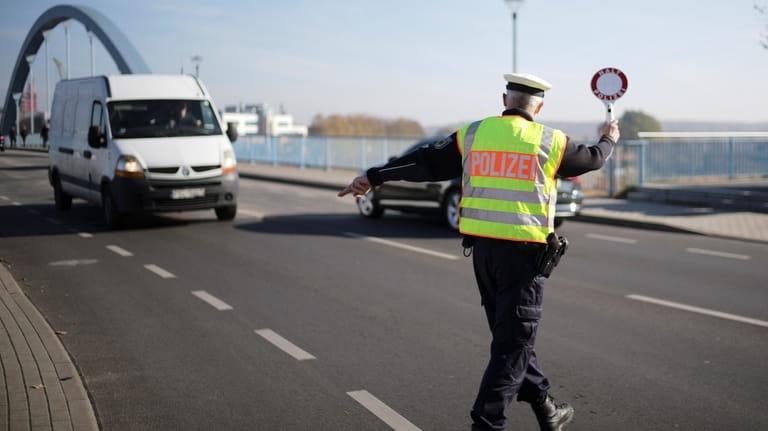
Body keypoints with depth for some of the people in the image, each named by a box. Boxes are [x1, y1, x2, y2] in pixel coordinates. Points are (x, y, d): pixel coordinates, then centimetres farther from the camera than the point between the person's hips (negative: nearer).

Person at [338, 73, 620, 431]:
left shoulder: (473, 134, 3)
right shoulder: (549, 141, -2)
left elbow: (426, 162, 3)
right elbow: (591, 159, 15)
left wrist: (374, 176, 11)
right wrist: (608, 140, 38)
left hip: (482, 250, 4)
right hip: (523, 252, -4)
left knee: (512, 335, 19)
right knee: (512, 344, 2)